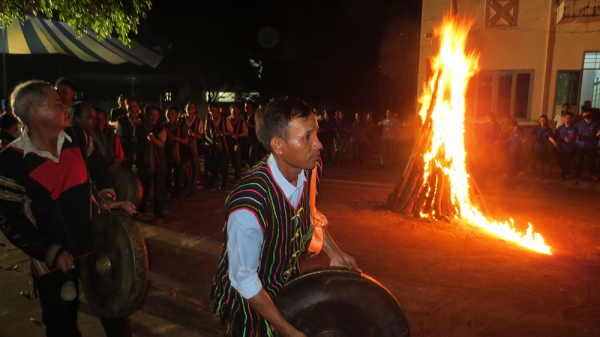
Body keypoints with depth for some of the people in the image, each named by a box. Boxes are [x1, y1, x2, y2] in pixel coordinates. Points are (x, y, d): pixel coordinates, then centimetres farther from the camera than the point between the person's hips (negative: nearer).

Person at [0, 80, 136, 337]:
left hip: (95, 242, 4)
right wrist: (52, 253, -16)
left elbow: (98, 167, 13)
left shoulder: (76, 137, -5)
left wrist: (105, 195, -4)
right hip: (52, 259, -3)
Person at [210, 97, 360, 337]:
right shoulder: (248, 207, -38)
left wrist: (334, 253, 5)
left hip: (288, 281, 6)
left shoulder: (310, 168, -17)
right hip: (249, 300, -6)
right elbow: (244, 280, -25)